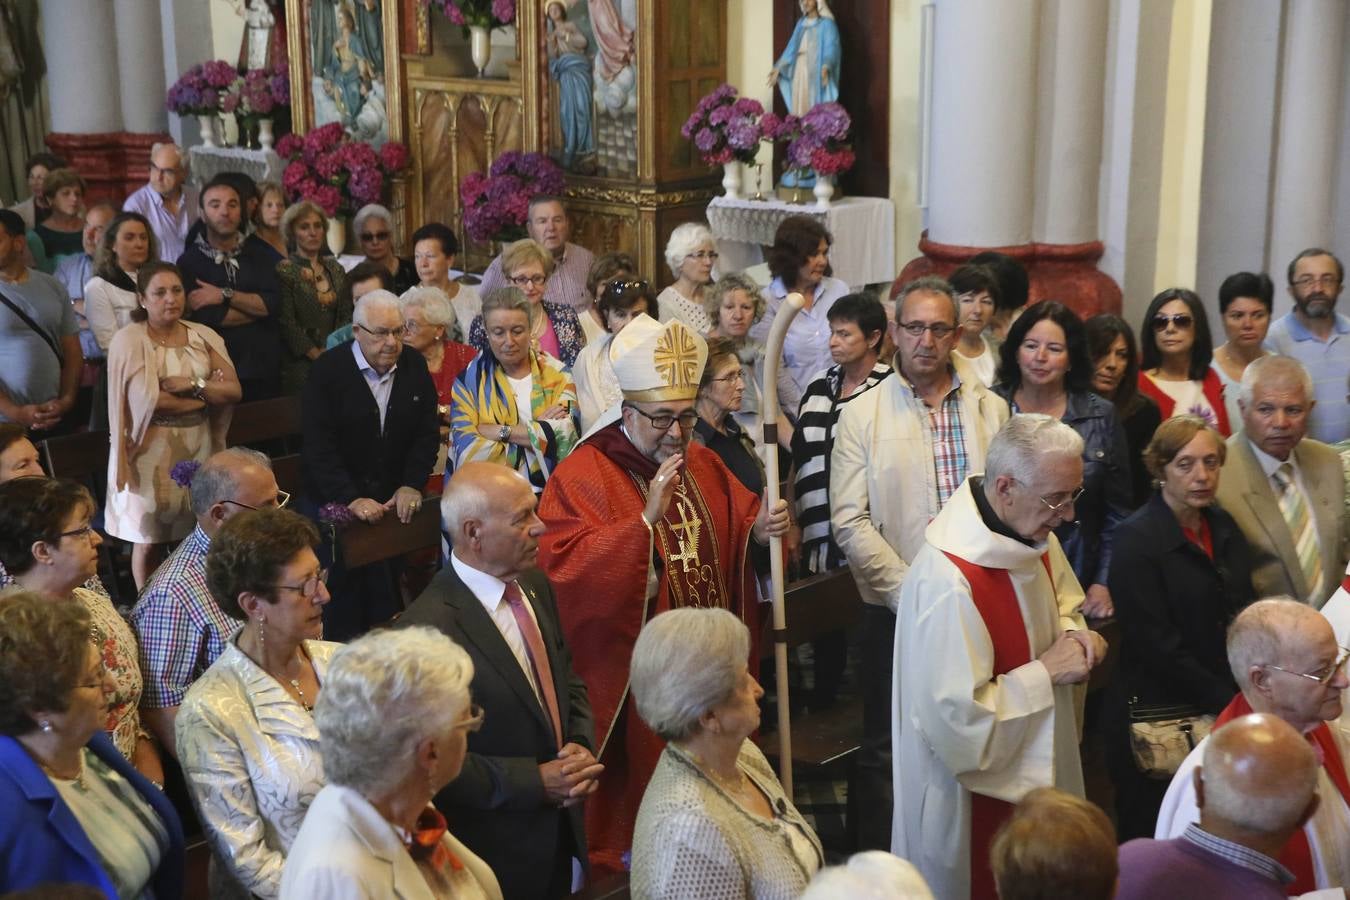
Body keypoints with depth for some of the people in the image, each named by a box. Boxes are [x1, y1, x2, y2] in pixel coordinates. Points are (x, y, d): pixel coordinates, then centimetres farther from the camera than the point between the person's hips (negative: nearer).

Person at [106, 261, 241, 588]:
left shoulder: (203, 336, 7)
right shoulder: (129, 340, -8)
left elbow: (233, 390, 0)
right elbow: (147, 401, -19)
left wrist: (192, 385, -16)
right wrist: (207, 394, -8)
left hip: (198, 448, 4)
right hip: (152, 453, -4)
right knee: (148, 541, 6)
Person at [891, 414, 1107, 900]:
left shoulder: (1032, 533, -4)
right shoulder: (947, 583, -33)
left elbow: (1060, 602, 17)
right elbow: (957, 719, -31)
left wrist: (1072, 634, -5)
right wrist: (1045, 673, -24)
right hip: (973, 792, -9)